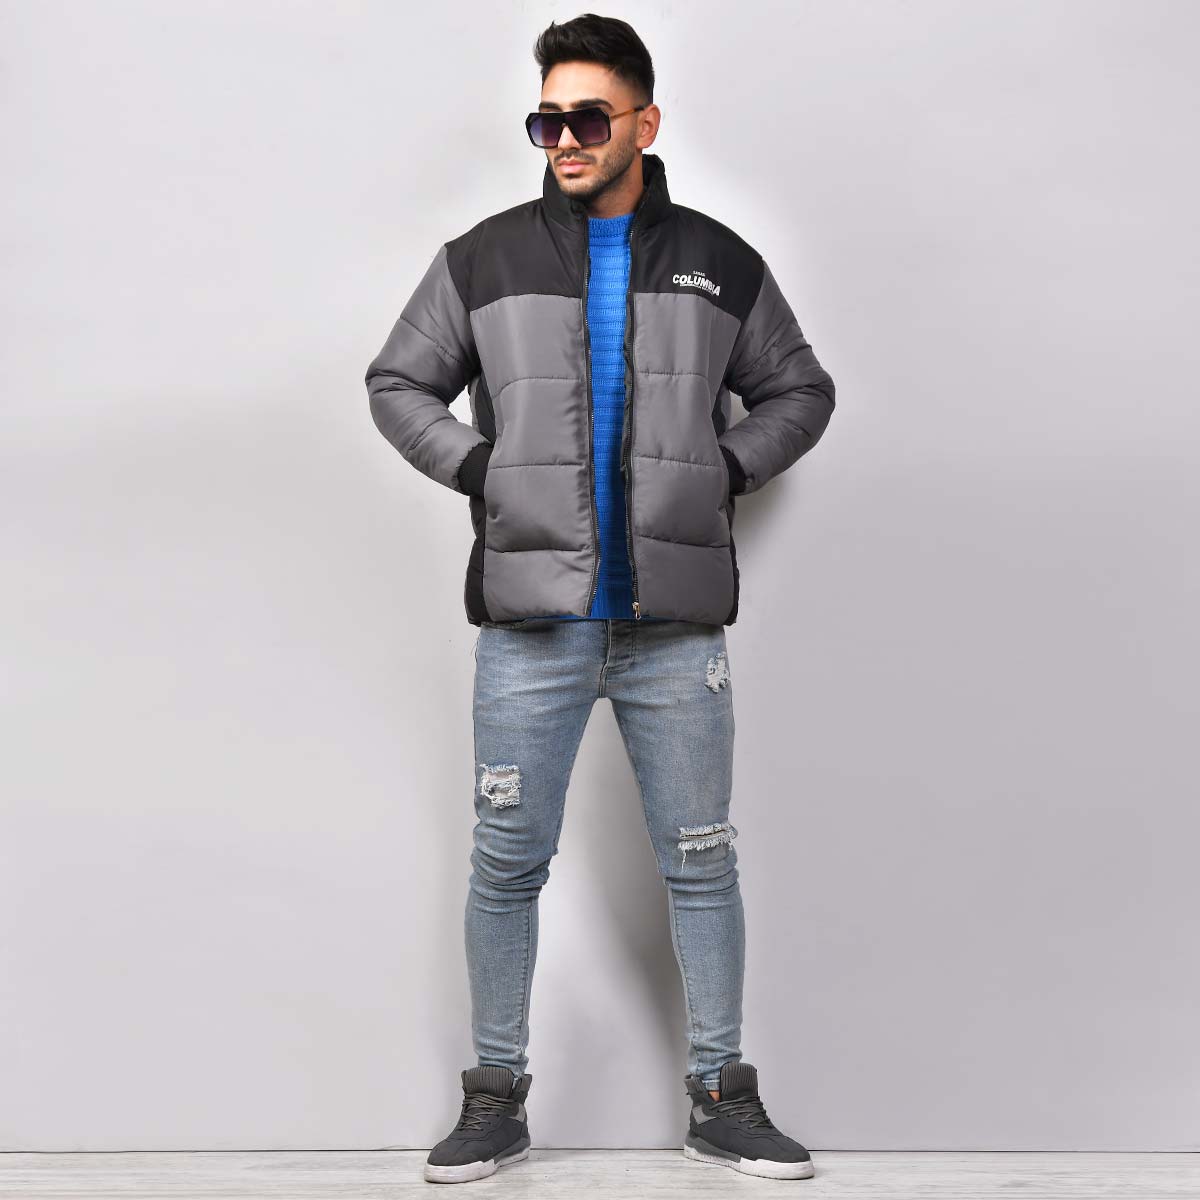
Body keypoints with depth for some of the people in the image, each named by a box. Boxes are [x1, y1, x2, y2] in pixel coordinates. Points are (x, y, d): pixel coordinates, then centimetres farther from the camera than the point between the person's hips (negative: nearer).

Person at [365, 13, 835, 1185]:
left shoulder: (720, 264, 8)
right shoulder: (484, 259, 5)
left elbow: (800, 392, 18)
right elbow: (398, 383, 12)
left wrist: (726, 470, 2)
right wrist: (479, 468, -2)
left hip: (675, 627, 1)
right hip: (530, 626, 0)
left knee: (700, 864, 7)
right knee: (507, 864, 5)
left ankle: (722, 1098, 21)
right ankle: (495, 1098, 20)